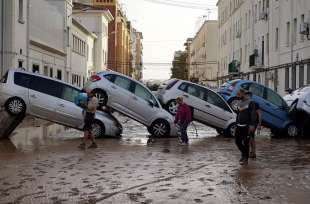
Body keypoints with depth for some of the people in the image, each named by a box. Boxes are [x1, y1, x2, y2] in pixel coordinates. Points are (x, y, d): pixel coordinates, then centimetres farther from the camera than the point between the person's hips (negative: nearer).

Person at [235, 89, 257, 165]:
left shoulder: (250, 103, -6)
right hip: (239, 126, 7)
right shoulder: (239, 103, 16)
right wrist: (236, 124, 19)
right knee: (237, 140, 4)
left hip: (246, 126, -7)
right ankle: (244, 153, 26)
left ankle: (245, 158, 6)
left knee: (245, 142, -3)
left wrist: (252, 125, -21)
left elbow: (253, 114, -12)